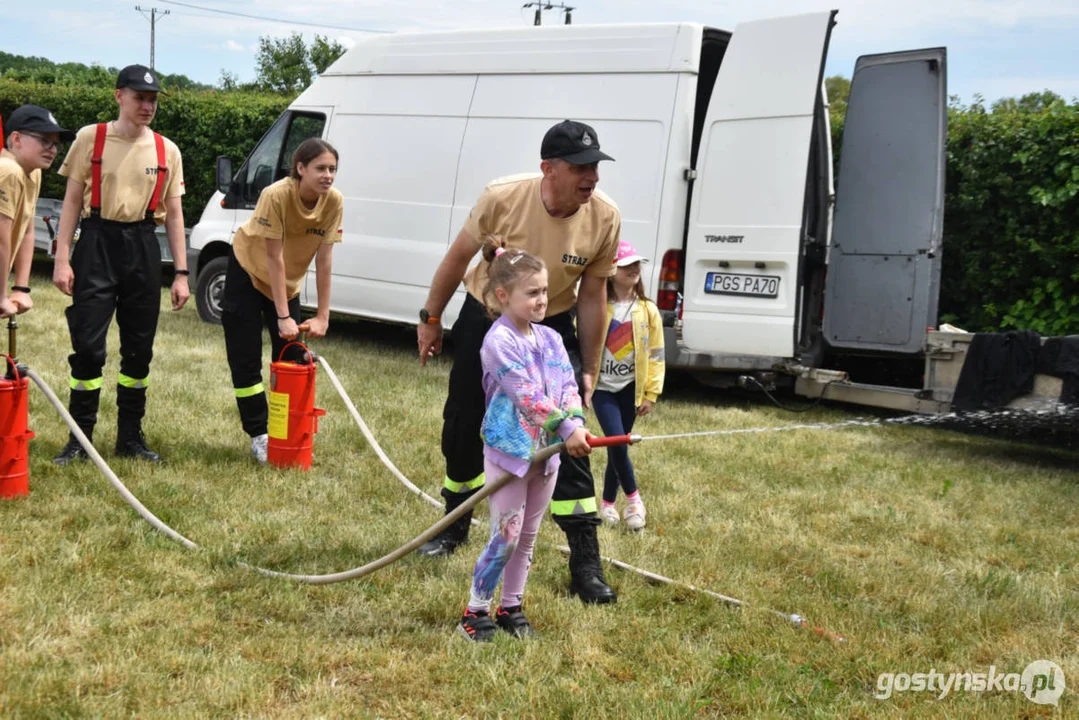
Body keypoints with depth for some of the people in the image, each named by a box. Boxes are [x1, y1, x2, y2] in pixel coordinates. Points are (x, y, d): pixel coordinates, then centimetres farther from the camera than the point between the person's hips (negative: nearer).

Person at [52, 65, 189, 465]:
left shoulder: (167, 151, 7)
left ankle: (130, 436, 20)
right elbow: (72, 202, 1)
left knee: (139, 348, 8)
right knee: (87, 344, -5)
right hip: (97, 243, -3)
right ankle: (80, 437, 6)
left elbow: (173, 214, 10)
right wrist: (62, 259, -7)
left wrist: (181, 273, 5)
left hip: (143, 248, 3)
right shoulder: (90, 139, 1)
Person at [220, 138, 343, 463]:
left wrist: (322, 316, -19)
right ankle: (259, 434, 7)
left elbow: (324, 260, -17)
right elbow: (274, 258, -30)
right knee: (245, 360, -2)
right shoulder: (277, 196, -33)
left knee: (291, 358, 5)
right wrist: (282, 317, -30)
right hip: (249, 272, -4)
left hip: (288, 282, 4)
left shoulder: (334, 201, -21)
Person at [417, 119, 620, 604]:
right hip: (484, 319, 1)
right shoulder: (503, 198, -26)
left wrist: (588, 371, -4)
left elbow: (592, 296, -9)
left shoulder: (605, 218, -22)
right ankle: (455, 525, 36)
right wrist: (431, 318, 0)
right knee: (462, 428, 10)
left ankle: (585, 563, -3)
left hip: (551, 328, 0)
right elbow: (458, 258, -9)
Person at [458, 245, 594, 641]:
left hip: (547, 451, 7)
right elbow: (526, 394, -20)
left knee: (528, 536, 13)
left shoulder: (551, 339, 8)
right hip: (509, 449, -7)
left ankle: (511, 606, 25)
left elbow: (568, 386, 2)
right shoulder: (499, 340, -14)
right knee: (506, 536, -6)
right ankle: (475, 611, 7)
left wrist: (576, 423, -18)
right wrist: (567, 429, -24)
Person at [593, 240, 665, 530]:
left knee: (617, 445, 8)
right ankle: (633, 498, 5)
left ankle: (608, 502, 24)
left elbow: (655, 355, 3)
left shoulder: (648, 311, -1)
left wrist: (651, 394, 1)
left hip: (630, 387, 2)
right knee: (617, 442, -13)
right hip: (602, 387, -2)